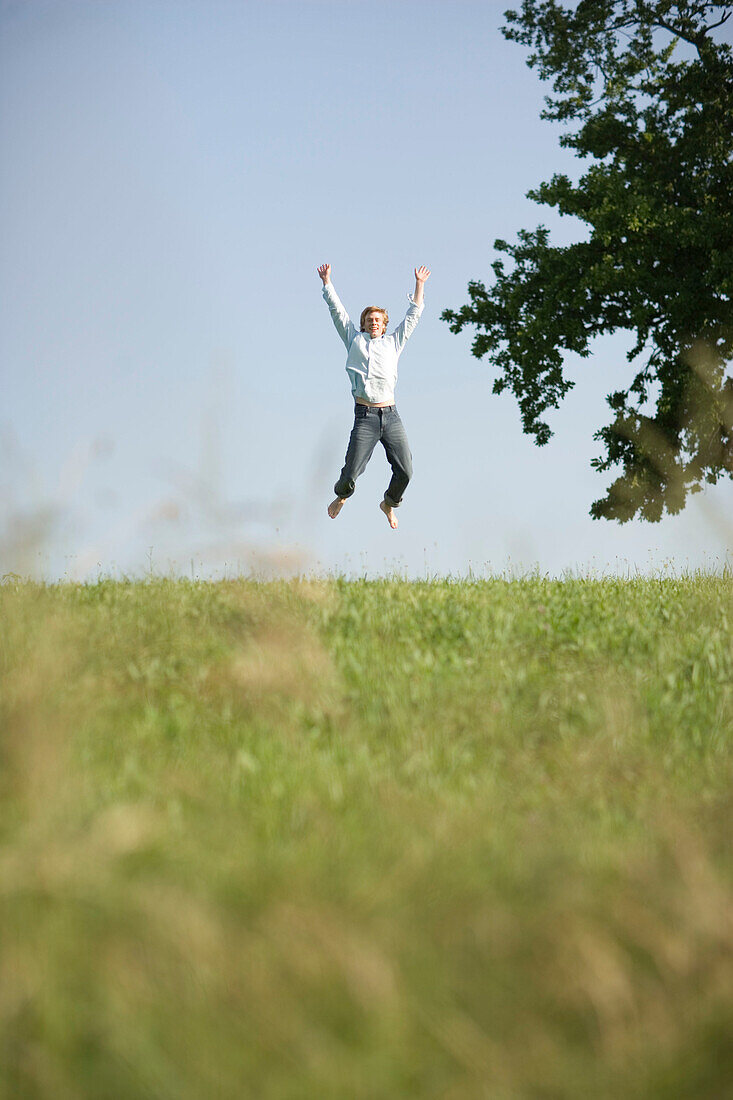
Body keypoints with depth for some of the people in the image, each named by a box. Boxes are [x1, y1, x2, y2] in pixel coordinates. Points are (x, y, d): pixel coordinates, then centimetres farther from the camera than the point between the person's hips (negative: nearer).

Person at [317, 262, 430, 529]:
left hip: (391, 415, 2)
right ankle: (341, 496, 27)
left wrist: (419, 285, 29)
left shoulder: (393, 342, 22)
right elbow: (337, 310, 20)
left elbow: (413, 315, 28)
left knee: (405, 471, -6)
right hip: (365, 417, -2)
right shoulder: (355, 339, 17)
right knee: (351, 474, -8)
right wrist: (327, 281, 20)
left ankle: (389, 503, 24)